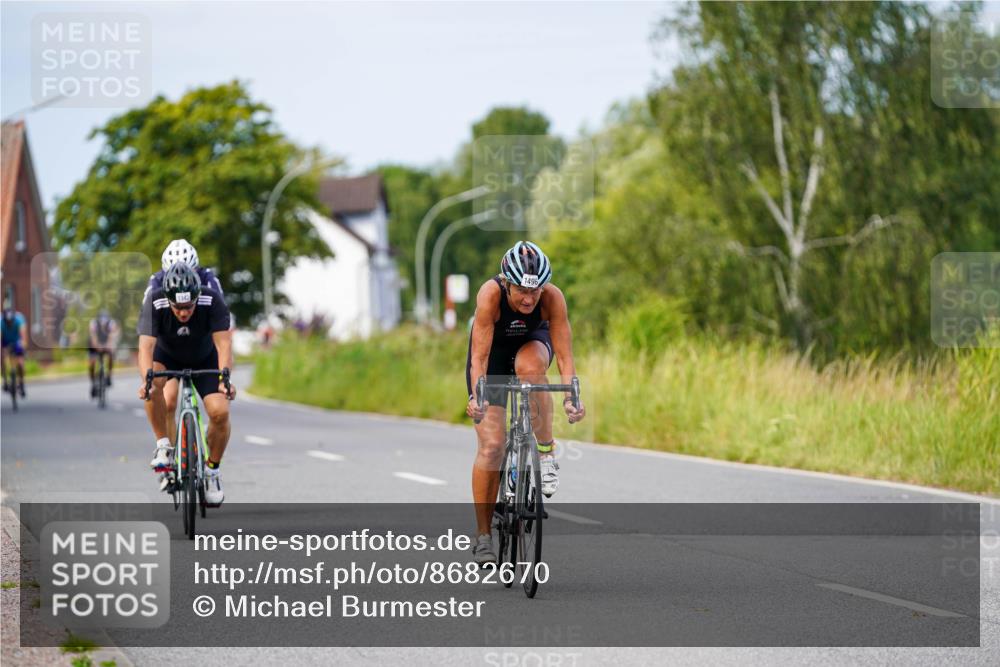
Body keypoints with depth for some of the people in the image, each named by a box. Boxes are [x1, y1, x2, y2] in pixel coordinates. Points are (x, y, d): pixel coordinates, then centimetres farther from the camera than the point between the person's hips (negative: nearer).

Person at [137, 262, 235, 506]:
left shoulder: (212, 301, -32)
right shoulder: (154, 303, -32)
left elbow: (223, 342, -36)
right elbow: (146, 346, -39)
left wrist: (225, 376, -52)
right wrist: (146, 380, -56)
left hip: (205, 359, 0)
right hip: (168, 356, 0)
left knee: (220, 412, -22)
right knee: (153, 384, -34)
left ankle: (212, 471, 2)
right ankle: (164, 447, -17)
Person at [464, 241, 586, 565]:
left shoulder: (553, 297, -32)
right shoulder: (490, 294, -36)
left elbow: (564, 356, -31)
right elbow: (479, 357, -37)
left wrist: (570, 397, -45)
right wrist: (476, 397, -50)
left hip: (532, 345, 1)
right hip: (493, 352, -1)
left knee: (529, 368, -38)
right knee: (491, 445, -12)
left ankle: (547, 454, -21)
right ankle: (483, 536, -2)